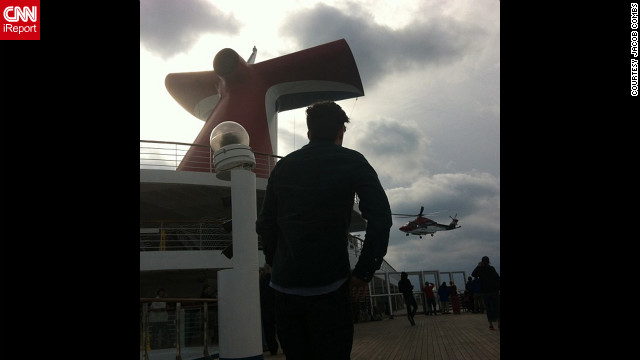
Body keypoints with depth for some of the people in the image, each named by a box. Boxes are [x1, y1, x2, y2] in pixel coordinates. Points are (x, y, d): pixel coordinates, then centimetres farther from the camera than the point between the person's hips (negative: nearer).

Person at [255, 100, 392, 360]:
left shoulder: (283, 166, 11)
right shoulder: (351, 161, 0)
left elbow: (265, 224, 10)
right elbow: (380, 216, -11)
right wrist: (363, 273, -6)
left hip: (285, 287, 5)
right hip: (328, 286, -4)